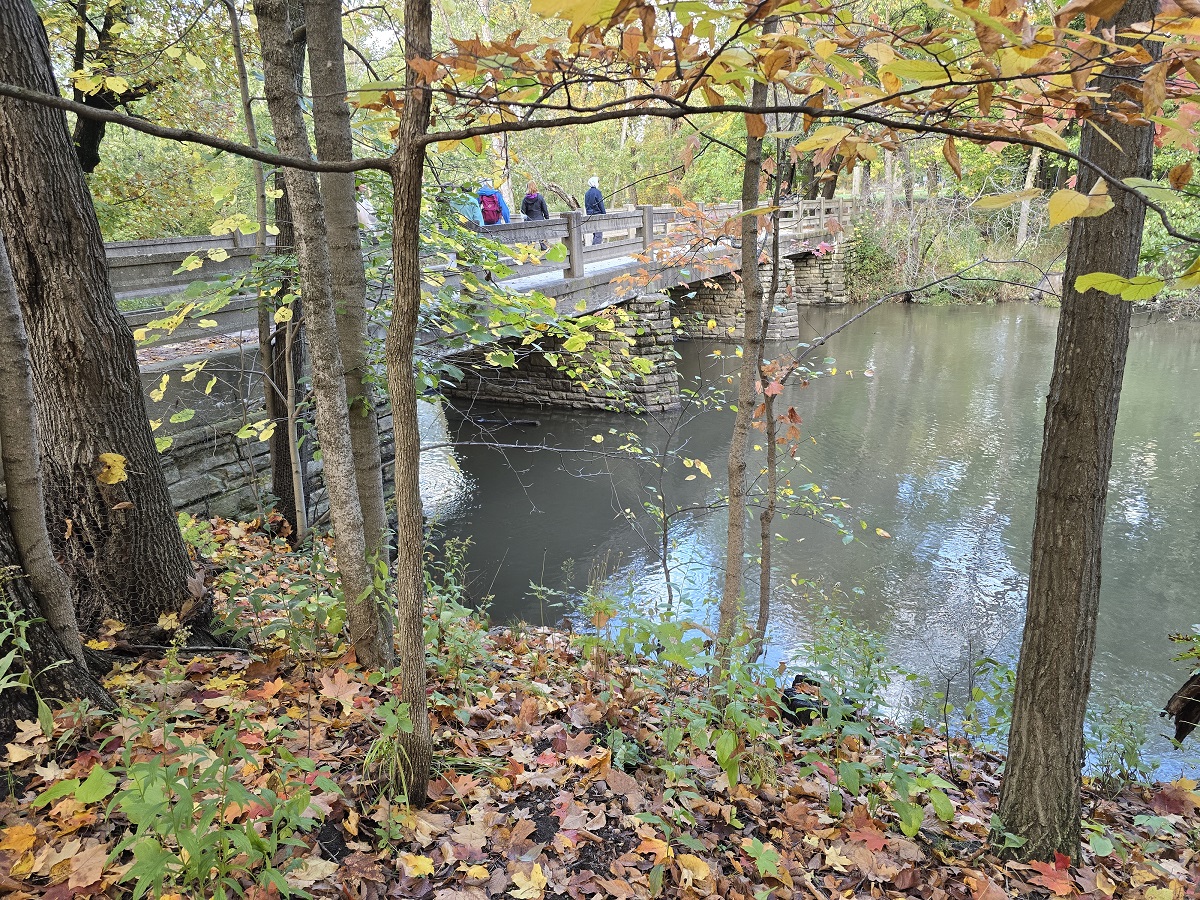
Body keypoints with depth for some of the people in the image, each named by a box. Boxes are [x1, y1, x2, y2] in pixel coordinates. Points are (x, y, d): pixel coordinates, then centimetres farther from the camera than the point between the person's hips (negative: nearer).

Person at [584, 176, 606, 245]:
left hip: (590, 215, 8)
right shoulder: (597, 192, -10)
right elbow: (601, 205, -11)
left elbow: (586, 206, 16)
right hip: (598, 215, -8)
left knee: (595, 234, 14)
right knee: (598, 235, -8)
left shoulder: (587, 193, 12)